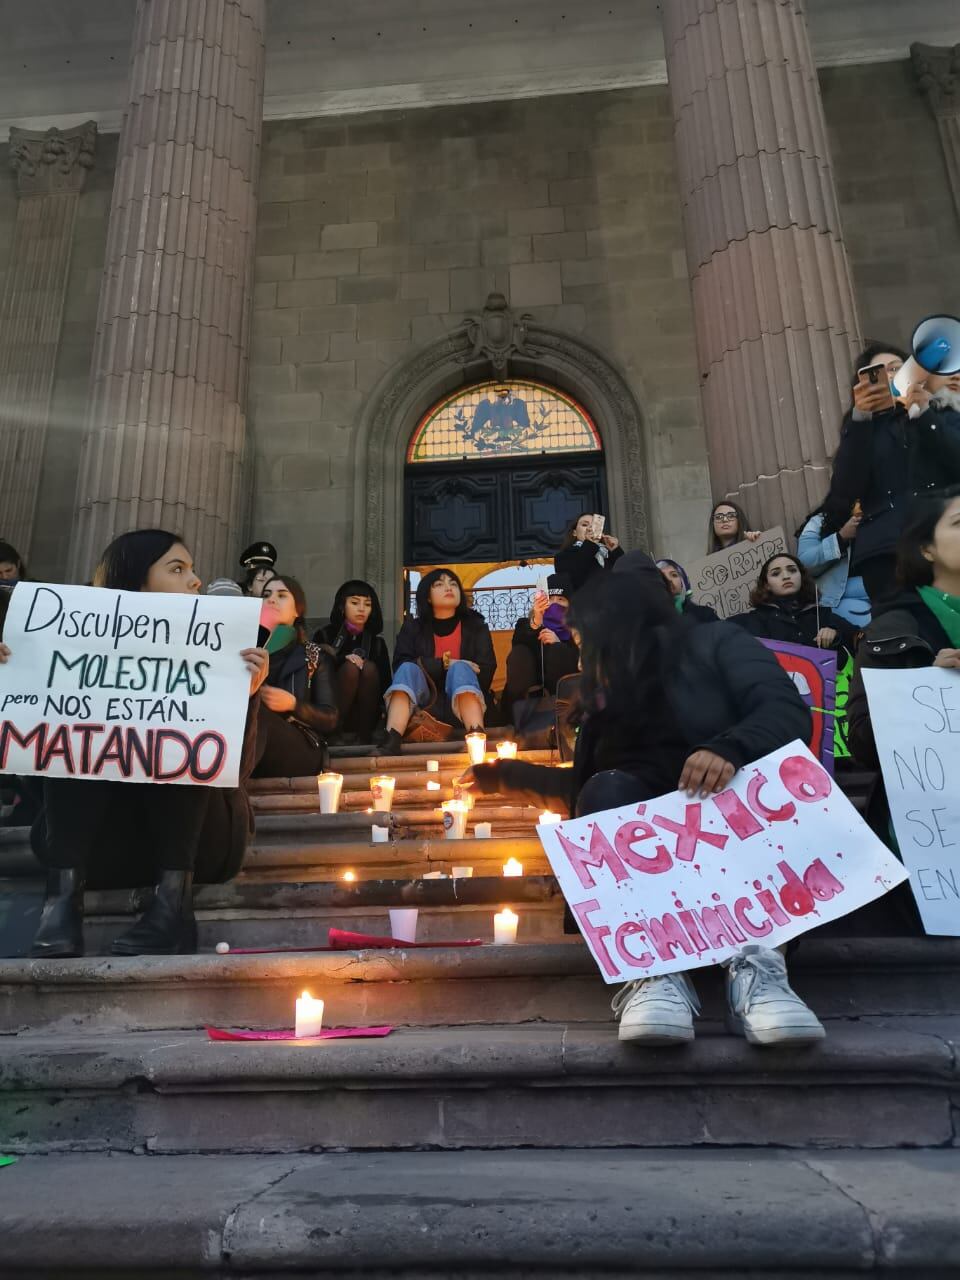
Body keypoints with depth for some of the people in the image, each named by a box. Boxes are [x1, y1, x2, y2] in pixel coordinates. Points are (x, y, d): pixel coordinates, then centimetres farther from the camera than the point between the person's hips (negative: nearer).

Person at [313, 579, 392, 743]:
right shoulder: (325, 635, 6)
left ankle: (364, 733, -25)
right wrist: (341, 659, -21)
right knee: (351, 667, -25)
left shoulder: (377, 642, 12)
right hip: (331, 713, -2)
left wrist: (384, 709, -16)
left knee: (369, 668, -23)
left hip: (365, 714, 2)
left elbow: (385, 682, 3)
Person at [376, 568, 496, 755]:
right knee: (408, 669, -24)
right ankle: (391, 740, -48)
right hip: (426, 704, 1)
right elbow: (401, 665, -6)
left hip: (464, 704, 0)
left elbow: (486, 672, -1)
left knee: (460, 669, -27)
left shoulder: (475, 626, 9)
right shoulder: (413, 628, 10)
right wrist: (443, 664, -15)